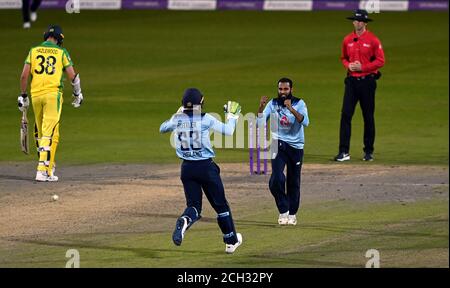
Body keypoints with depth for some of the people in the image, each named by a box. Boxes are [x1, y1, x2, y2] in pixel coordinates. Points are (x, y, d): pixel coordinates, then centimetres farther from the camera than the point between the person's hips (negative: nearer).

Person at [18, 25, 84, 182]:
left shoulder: (34, 51, 10)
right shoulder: (61, 52, 4)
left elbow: (24, 75, 3)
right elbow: (72, 76, 0)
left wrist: (23, 96, 12)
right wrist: (78, 94, 15)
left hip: (35, 94, 3)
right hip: (53, 94, -3)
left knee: (40, 132, 17)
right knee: (50, 133, -8)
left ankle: (48, 165, 23)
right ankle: (43, 170, -17)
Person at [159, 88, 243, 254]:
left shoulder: (177, 119, -1)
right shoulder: (206, 119, -11)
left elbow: (162, 128, 20)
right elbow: (228, 131, -2)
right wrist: (232, 116, 16)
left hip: (187, 168, 3)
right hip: (206, 167, -3)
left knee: (194, 206, 7)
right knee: (220, 204, 13)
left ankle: (184, 221, -30)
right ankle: (231, 241, 24)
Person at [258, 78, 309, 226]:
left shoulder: (299, 104, -4)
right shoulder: (273, 104, 1)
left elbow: (305, 122, -22)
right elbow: (260, 123, -7)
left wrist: (292, 110, -35)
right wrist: (261, 107, -22)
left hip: (296, 146, 0)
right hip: (278, 145, 0)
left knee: (294, 181, 7)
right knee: (277, 178, -19)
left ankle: (292, 214, 22)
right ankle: (283, 211, -5)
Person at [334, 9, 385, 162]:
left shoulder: (373, 40, -5)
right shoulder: (347, 40, 8)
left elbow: (380, 61, -6)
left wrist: (362, 67, -15)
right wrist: (348, 65, -2)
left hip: (367, 80, -3)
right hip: (352, 80, 3)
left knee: (368, 117, 5)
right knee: (346, 115, -7)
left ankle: (369, 151, 16)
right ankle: (344, 152, -9)